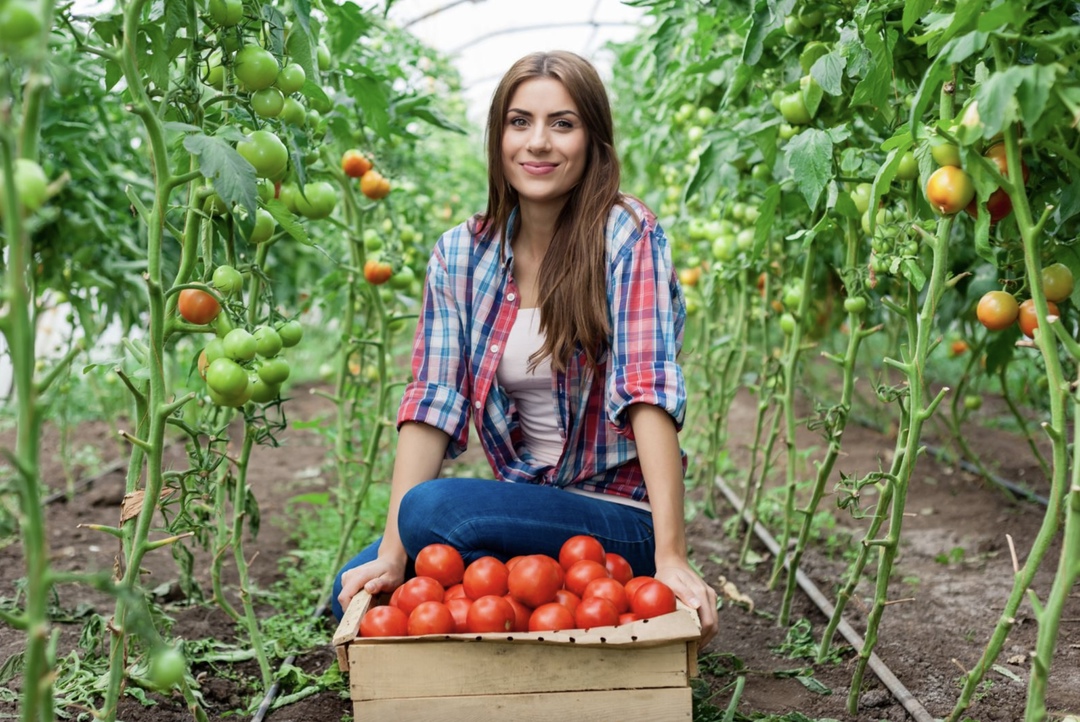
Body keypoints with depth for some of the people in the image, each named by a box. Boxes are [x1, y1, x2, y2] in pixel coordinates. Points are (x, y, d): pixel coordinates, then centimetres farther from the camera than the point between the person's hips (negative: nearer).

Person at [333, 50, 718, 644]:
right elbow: (432, 402, -6)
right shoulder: (461, 254, 2)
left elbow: (648, 392, -21)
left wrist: (670, 557, -28)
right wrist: (392, 555, -15)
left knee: (430, 509, -26)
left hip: (621, 518, -5)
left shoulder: (628, 237, -12)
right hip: (522, 506, 5)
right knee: (358, 593, -9)